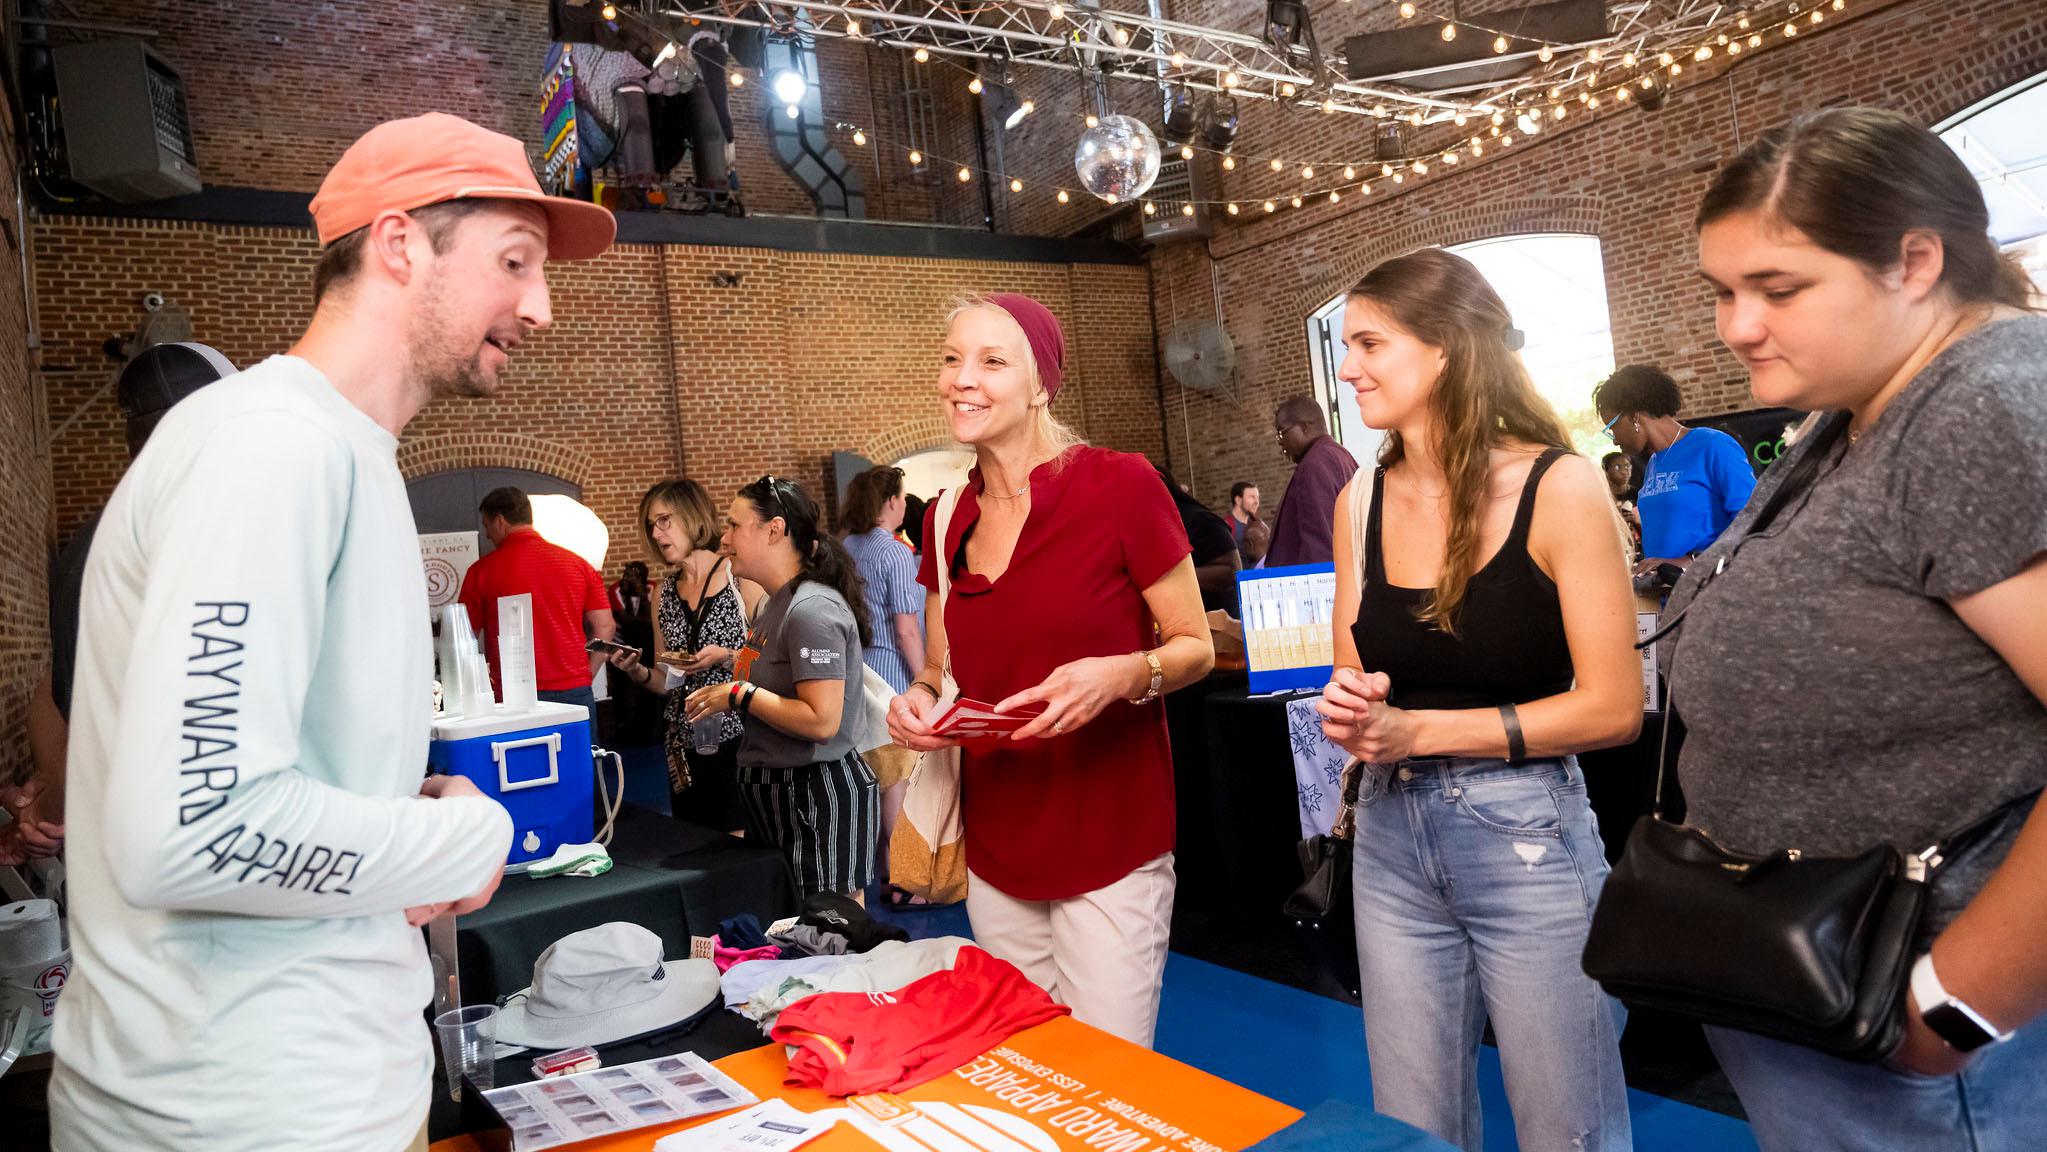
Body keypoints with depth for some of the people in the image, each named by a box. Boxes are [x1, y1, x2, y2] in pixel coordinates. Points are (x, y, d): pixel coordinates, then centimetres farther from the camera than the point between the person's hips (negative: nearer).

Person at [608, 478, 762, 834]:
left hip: (736, 739, -5)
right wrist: (637, 671, -4)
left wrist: (727, 658, -21)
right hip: (684, 748, 6)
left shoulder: (740, 578, -5)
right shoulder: (664, 593, 12)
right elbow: (666, 683, 15)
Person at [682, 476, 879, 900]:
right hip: (775, 793, 10)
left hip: (819, 794, -10)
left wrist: (739, 694, -18)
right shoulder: (775, 605, 11)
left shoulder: (812, 609, -20)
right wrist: (723, 695, 7)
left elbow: (821, 721, -26)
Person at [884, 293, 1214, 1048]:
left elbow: (1196, 647, -5)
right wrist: (917, 702, -6)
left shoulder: (1119, 487, -12)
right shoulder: (945, 521, 5)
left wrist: (1122, 675, -25)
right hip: (995, 853, 5)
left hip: (1110, 849, -5)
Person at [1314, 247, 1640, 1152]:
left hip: (1526, 839, -4)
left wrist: (1416, 730, -16)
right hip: (1390, 838, 5)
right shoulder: (1361, 499, 2)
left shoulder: (1558, 486, -12)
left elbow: (1612, 708, -12)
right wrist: (1351, 713, -12)